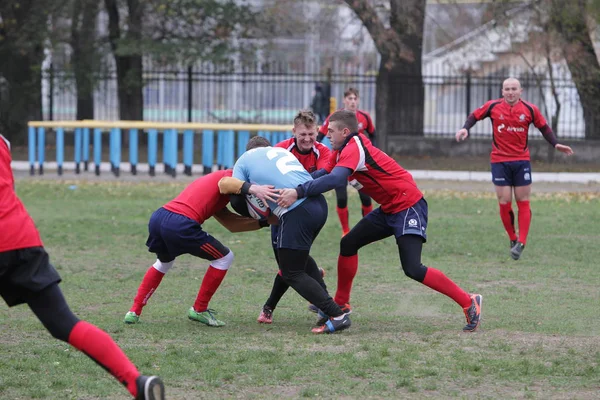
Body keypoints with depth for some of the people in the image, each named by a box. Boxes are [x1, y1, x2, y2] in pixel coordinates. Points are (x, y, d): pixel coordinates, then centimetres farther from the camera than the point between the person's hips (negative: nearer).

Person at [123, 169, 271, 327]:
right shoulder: (230, 175, 11)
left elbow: (232, 224, 24)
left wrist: (264, 222, 20)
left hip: (157, 218, 9)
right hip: (181, 224, -9)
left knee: (164, 262, 37)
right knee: (224, 258, 11)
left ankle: (134, 312, 30)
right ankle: (199, 310, 16)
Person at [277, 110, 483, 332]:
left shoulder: (353, 149, -22)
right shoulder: (344, 149, 8)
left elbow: (334, 179, -39)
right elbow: (323, 174, 7)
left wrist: (298, 192, -44)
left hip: (408, 206, -10)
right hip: (390, 209, 10)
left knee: (412, 269, -18)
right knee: (348, 244, 8)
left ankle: (469, 303, -10)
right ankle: (341, 305, 20)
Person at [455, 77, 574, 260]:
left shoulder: (530, 109, 0)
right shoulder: (493, 107, -2)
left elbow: (543, 127, 10)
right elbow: (475, 116, 10)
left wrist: (555, 144, 1)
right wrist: (465, 128, -8)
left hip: (522, 161, 0)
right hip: (500, 161, 0)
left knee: (523, 202, -3)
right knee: (504, 203, -3)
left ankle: (521, 243, -3)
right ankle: (513, 239, 11)